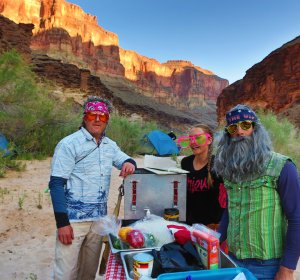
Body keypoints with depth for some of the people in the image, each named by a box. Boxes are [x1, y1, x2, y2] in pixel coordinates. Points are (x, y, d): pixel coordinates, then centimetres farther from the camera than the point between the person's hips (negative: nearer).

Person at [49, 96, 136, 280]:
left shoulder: (110, 146, 7)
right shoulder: (69, 144, -10)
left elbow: (125, 160, 19)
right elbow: (56, 184, -12)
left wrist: (129, 163, -7)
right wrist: (62, 222, -17)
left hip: (99, 219, 6)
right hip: (73, 220, -5)